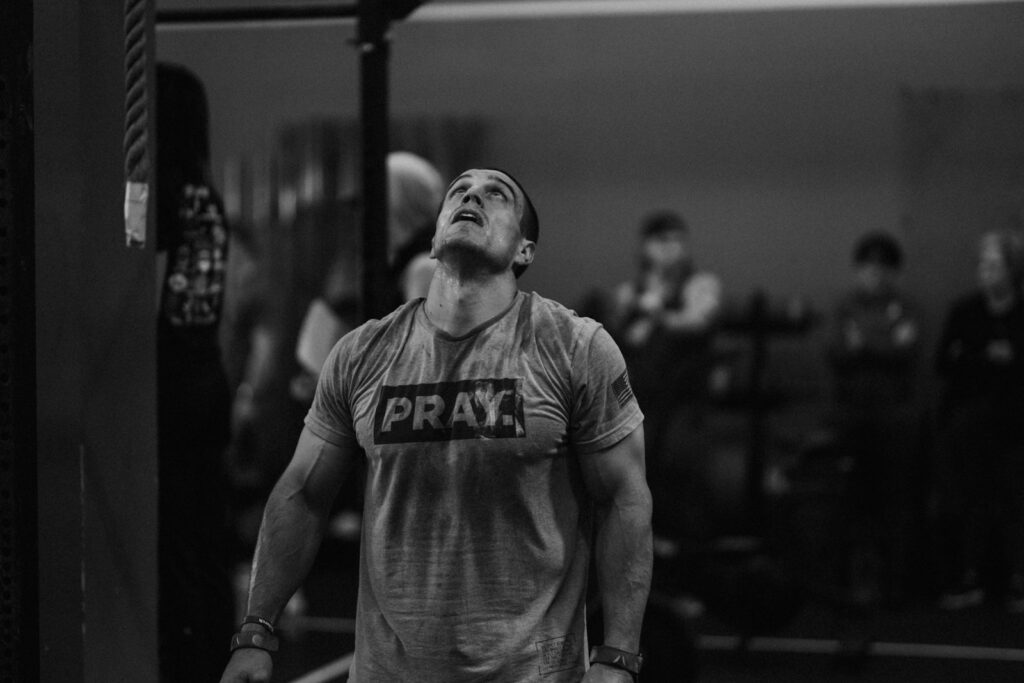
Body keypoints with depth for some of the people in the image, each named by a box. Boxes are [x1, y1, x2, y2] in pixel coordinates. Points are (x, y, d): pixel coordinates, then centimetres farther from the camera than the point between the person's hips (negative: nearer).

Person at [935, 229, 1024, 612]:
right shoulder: (964, 312, 7)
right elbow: (944, 365, 3)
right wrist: (987, 359, -11)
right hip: (968, 425, 2)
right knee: (970, 504, 4)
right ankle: (968, 580, 11)